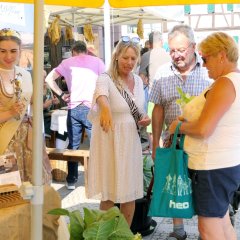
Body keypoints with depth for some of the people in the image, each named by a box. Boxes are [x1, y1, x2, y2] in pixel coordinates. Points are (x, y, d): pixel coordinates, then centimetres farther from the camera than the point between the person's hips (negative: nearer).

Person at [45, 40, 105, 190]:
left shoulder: (67, 62, 13)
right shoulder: (97, 61, 7)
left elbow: (49, 78, 10)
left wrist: (61, 94, 9)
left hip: (73, 108, 2)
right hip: (91, 108, -2)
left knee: (73, 145, 10)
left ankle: (71, 181, 16)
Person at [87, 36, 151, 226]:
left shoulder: (138, 81, 8)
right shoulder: (105, 79, -12)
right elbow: (101, 94, -36)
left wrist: (145, 118, -4)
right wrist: (105, 108, -58)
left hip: (131, 141, 6)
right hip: (110, 141, -5)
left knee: (130, 194, 13)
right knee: (110, 195, 2)